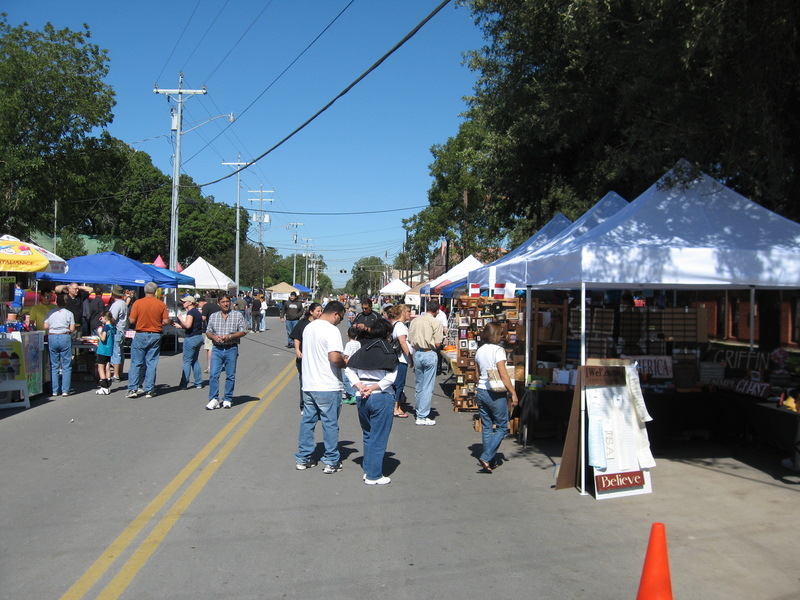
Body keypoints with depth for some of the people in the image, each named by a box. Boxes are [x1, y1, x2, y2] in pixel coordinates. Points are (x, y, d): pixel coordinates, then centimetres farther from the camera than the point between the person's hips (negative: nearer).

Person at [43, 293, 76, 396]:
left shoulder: (51, 313, 8)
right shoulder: (69, 313, 0)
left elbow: (45, 327, 4)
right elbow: (72, 329, -4)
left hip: (52, 338, 3)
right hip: (65, 338, -3)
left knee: (54, 366, 9)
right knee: (66, 366, 2)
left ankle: (55, 390, 10)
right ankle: (65, 390, 0)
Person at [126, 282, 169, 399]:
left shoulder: (138, 303, -6)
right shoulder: (161, 304, -2)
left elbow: (131, 320, -8)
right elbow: (166, 321, -3)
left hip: (140, 335, -1)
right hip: (155, 335, 1)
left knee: (136, 363, 6)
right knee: (152, 363, 6)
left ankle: (132, 389, 3)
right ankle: (149, 390, 7)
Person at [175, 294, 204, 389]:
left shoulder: (191, 312, -13)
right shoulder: (197, 312, 15)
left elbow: (188, 325, -24)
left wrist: (180, 319, -8)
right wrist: (181, 326, 22)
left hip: (191, 338, -9)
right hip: (199, 337, 9)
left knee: (187, 361, -4)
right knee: (195, 360, 15)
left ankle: (184, 384, -3)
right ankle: (198, 383, 17)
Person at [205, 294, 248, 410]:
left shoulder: (238, 315, 5)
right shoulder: (213, 316, 13)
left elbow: (243, 331, 0)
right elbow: (208, 332, 14)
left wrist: (229, 336, -13)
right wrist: (214, 337, -8)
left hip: (231, 349, -2)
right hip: (217, 349, 2)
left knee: (230, 376, 2)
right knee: (213, 374, -7)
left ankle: (228, 399, 11)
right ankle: (214, 400, -3)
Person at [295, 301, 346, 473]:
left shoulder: (309, 327, 10)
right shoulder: (332, 330, -16)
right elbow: (334, 357, -27)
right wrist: (345, 363, -5)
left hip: (308, 385, 7)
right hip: (328, 387, -7)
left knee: (307, 421, 15)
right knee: (330, 424, 4)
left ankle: (302, 458, 22)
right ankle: (331, 462, 12)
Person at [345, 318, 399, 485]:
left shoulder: (363, 349, 8)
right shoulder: (389, 352, -7)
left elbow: (348, 370, 4)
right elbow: (391, 377, -16)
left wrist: (360, 386, -4)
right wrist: (373, 388, -12)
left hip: (362, 398, 5)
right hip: (382, 398, -5)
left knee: (368, 435, 19)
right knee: (379, 438, 3)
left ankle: (367, 470, 25)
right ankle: (374, 476, 8)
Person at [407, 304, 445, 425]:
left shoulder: (414, 320, 6)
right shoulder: (436, 322, -8)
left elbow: (409, 339, 7)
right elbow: (437, 344, -11)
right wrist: (442, 339, 10)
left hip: (417, 354, 5)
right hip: (429, 355, -5)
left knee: (418, 386, 16)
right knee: (428, 387, 0)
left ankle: (419, 412, 26)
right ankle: (422, 417, 1)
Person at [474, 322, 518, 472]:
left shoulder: (479, 351, 8)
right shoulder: (498, 350, -14)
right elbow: (503, 375, -17)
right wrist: (513, 393, -11)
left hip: (481, 392, 7)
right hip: (496, 394, -7)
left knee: (487, 427, 12)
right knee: (502, 427, 5)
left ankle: (491, 461, 16)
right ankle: (486, 457, -5)